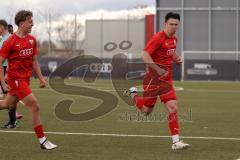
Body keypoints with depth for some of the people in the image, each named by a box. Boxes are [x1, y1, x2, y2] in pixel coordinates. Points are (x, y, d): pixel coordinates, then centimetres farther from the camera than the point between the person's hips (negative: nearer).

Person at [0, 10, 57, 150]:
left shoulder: (32, 40, 6)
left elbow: (34, 61, 15)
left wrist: (41, 78, 6)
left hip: (26, 79, 8)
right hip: (15, 79, -7)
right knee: (35, 106, -13)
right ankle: (42, 141, -7)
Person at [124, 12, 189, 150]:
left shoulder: (174, 39, 9)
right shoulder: (158, 38, -16)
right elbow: (145, 55, -23)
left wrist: (177, 57, 10)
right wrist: (159, 70, -26)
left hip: (167, 79, 6)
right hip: (153, 77, -6)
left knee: (173, 108, -9)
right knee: (146, 110, 6)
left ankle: (176, 141, -11)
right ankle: (133, 94, 37)